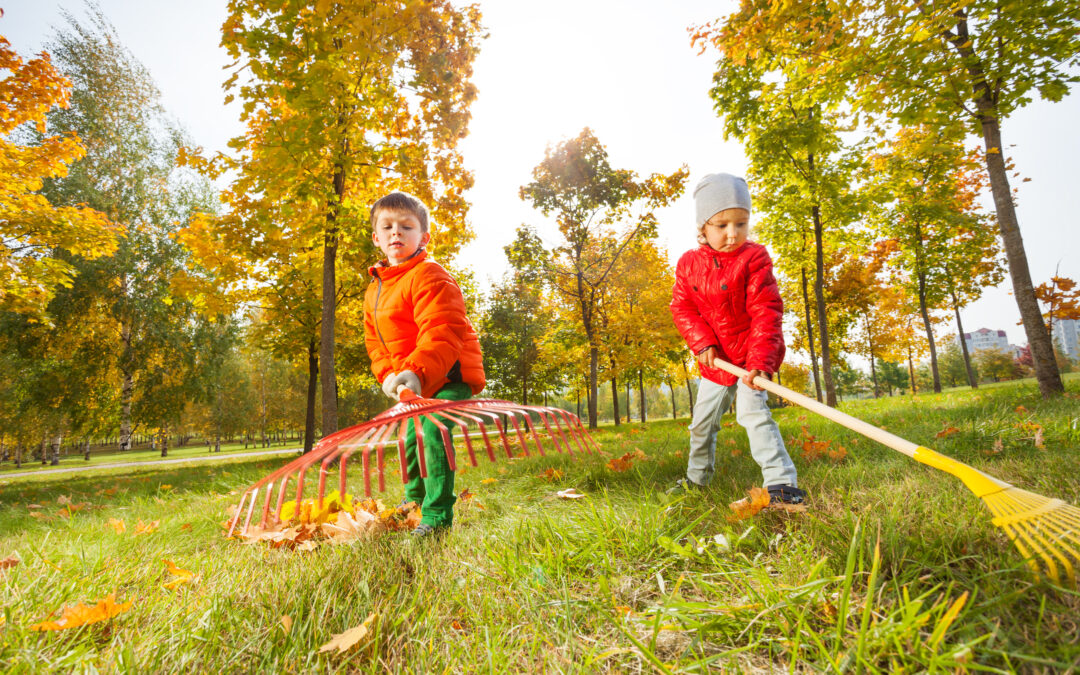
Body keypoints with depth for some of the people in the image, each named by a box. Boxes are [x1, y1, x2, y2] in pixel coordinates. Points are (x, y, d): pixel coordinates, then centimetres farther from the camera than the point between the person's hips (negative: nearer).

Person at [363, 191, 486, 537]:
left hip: (450, 374, -9)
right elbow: (375, 342, 14)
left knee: (433, 431, -22)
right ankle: (414, 498, 45)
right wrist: (389, 375, -3)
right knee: (411, 437, 20)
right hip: (417, 384, 9)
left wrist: (416, 371, -39)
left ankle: (437, 514, -10)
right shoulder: (374, 291, 11)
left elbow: (443, 332, -29)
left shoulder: (429, 276, -18)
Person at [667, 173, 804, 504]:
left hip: (751, 355, -4)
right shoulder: (689, 263, -3)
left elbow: (766, 312, -20)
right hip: (715, 361, 5)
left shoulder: (754, 258, -15)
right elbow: (682, 307, -3)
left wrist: (761, 361, -31)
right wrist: (703, 343, -17)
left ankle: (782, 483, -16)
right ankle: (697, 477, 35)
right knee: (702, 421, 15)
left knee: (752, 410, -23)